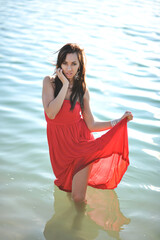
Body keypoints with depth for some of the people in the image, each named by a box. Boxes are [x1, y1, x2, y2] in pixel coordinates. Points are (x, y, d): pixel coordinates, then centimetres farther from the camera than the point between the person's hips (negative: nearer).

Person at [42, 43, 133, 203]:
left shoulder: (82, 89, -6)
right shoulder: (50, 82, -9)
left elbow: (91, 125, -3)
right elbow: (51, 114, -25)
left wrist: (119, 121, -12)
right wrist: (65, 85, -23)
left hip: (80, 142, -1)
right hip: (59, 145, 1)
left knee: (78, 198, -5)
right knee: (66, 187, 19)